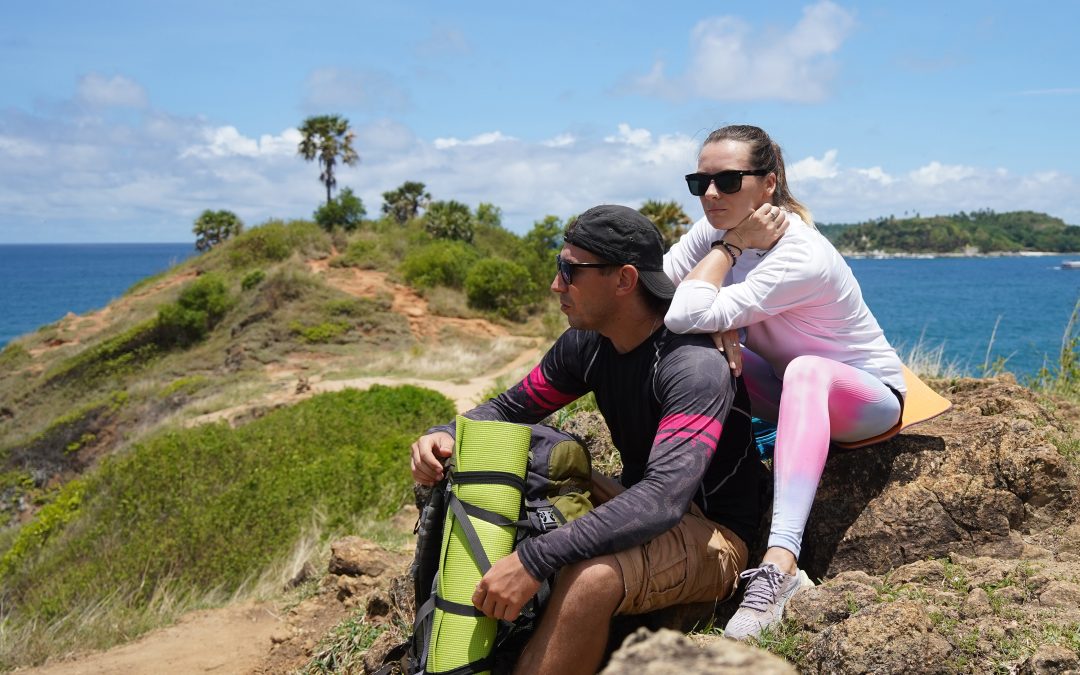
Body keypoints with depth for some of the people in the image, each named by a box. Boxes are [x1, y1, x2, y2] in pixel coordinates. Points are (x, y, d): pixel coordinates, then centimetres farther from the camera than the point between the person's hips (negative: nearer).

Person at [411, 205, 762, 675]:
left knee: (590, 577, -38)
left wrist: (534, 559, -45)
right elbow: (511, 407, 10)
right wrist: (448, 435, -13)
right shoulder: (588, 344, -2)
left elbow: (664, 499, -38)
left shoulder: (695, 366, -27)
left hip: (711, 534, -8)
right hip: (636, 508, 8)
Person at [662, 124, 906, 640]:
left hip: (869, 396, -7)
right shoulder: (722, 226, -10)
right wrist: (720, 331, -31)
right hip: (792, 392, 7)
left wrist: (728, 246, -30)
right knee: (698, 352, -18)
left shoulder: (802, 258, -33)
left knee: (806, 370, -42)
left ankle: (780, 564, -54)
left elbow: (690, 316, -42)